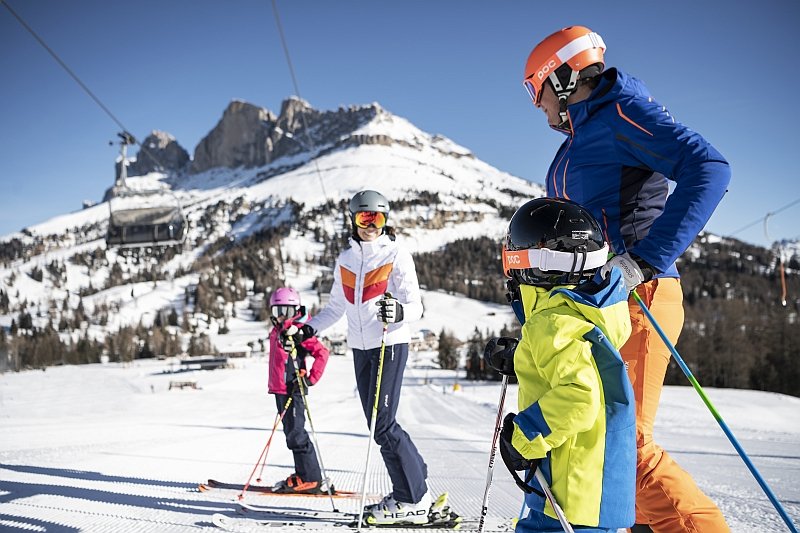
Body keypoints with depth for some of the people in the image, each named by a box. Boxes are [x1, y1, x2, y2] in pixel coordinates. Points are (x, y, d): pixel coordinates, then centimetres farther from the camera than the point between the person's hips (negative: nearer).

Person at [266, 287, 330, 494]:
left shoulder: (299, 332, -12)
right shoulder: (276, 332, 15)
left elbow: (322, 353, -18)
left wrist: (311, 378, -17)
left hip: (293, 390, -9)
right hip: (280, 390, 9)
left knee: (296, 434, -7)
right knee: (291, 433, 13)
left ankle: (310, 479, -1)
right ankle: (304, 476, 22)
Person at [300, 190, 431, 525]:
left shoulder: (397, 256, -5)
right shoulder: (345, 260, 12)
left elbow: (416, 307, -10)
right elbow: (337, 306, 21)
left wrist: (398, 312, -31)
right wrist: (310, 327, 10)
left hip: (390, 345, -6)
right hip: (360, 348, 6)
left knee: (383, 424, -11)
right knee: (378, 425, 5)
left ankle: (412, 500, -1)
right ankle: (414, 485, 14)